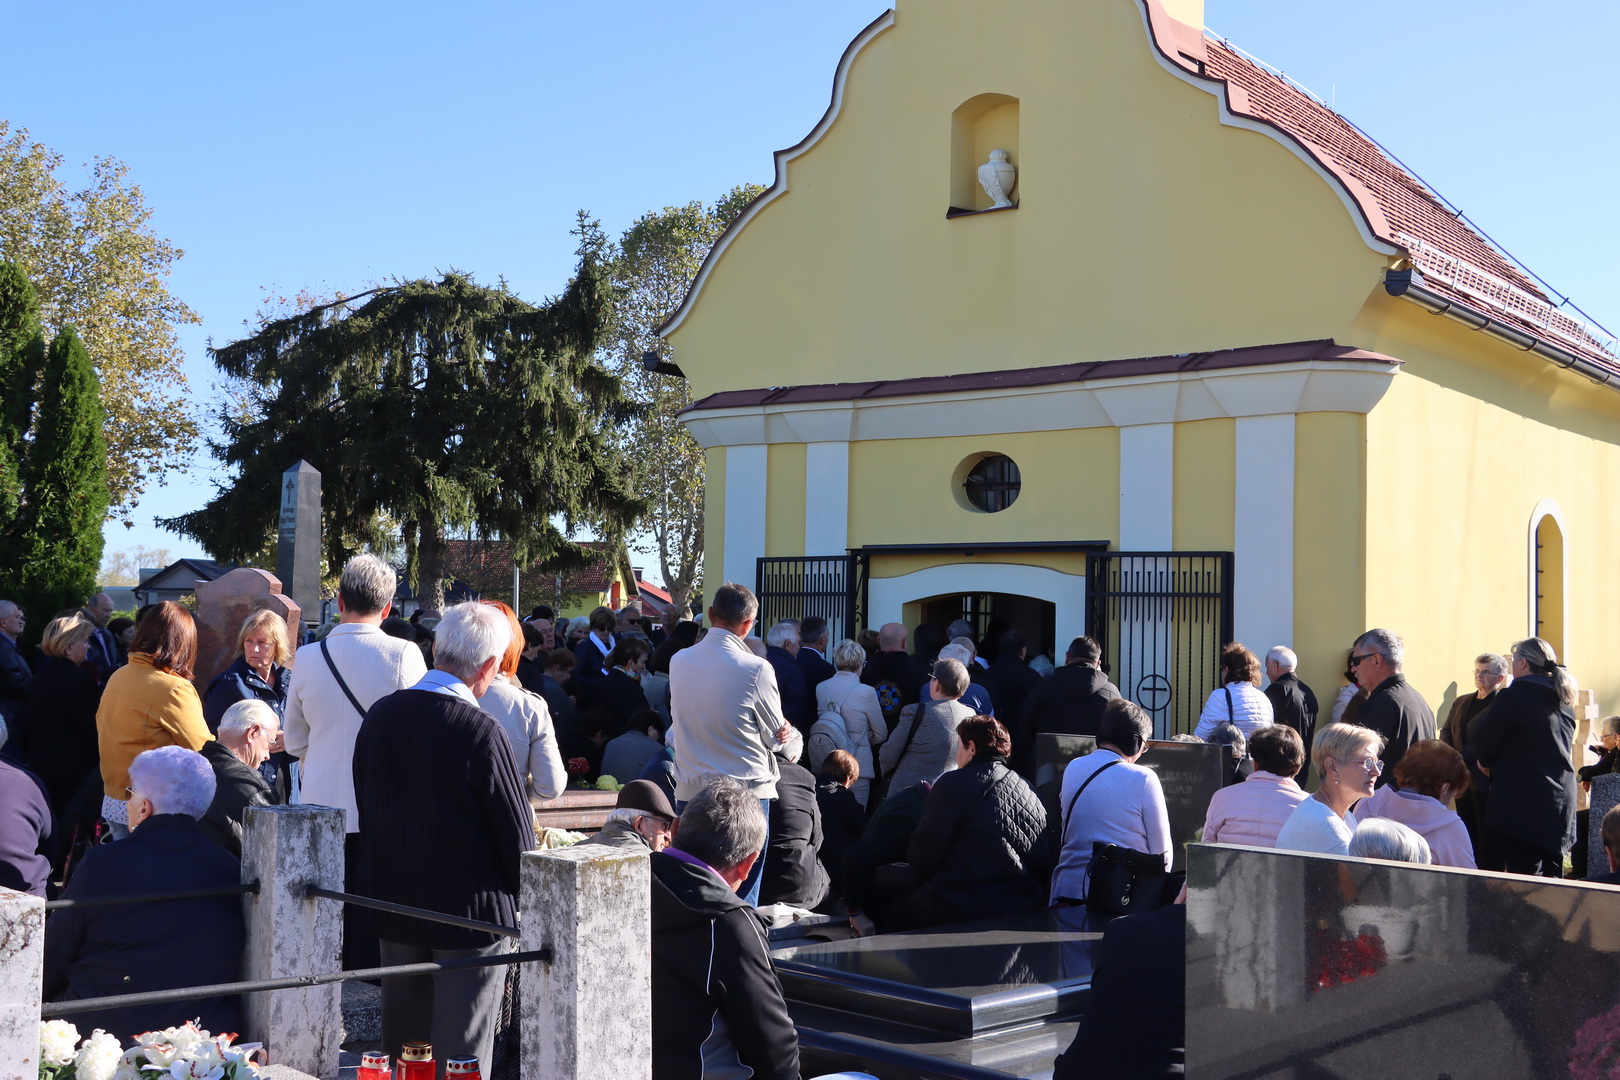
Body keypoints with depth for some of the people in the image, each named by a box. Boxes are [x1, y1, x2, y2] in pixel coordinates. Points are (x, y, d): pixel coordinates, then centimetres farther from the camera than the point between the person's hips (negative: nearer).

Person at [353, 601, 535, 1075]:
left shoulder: (379, 715, -2)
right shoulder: (480, 731, -22)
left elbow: (366, 811, 8)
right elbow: (516, 834, -15)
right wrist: (519, 894, 4)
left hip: (394, 908, 6)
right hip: (472, 912, -6)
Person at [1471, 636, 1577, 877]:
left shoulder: (1514, 696, -13)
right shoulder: (1564, 701, 11)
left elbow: (1484, 741, -10)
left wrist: (1486, 763, 13)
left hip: (1522, 805, -8)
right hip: (1561, 804, 8)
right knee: (1552, 878, 14)